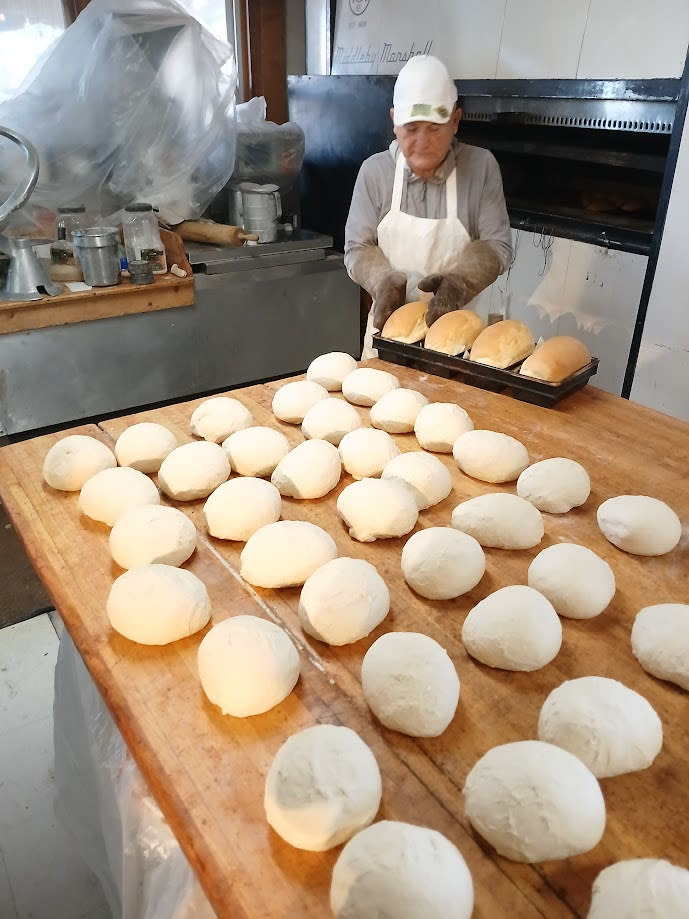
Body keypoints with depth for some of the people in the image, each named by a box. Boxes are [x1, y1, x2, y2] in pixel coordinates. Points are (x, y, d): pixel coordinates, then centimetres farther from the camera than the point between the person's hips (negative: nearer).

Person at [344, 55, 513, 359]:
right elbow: (357, 248, -1)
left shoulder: (481, 166, -6)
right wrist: (385, 281, -22)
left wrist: (459, 281, -25)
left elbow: (497, 246, -6)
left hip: (455, 324, 0)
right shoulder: (374, 170, -4)